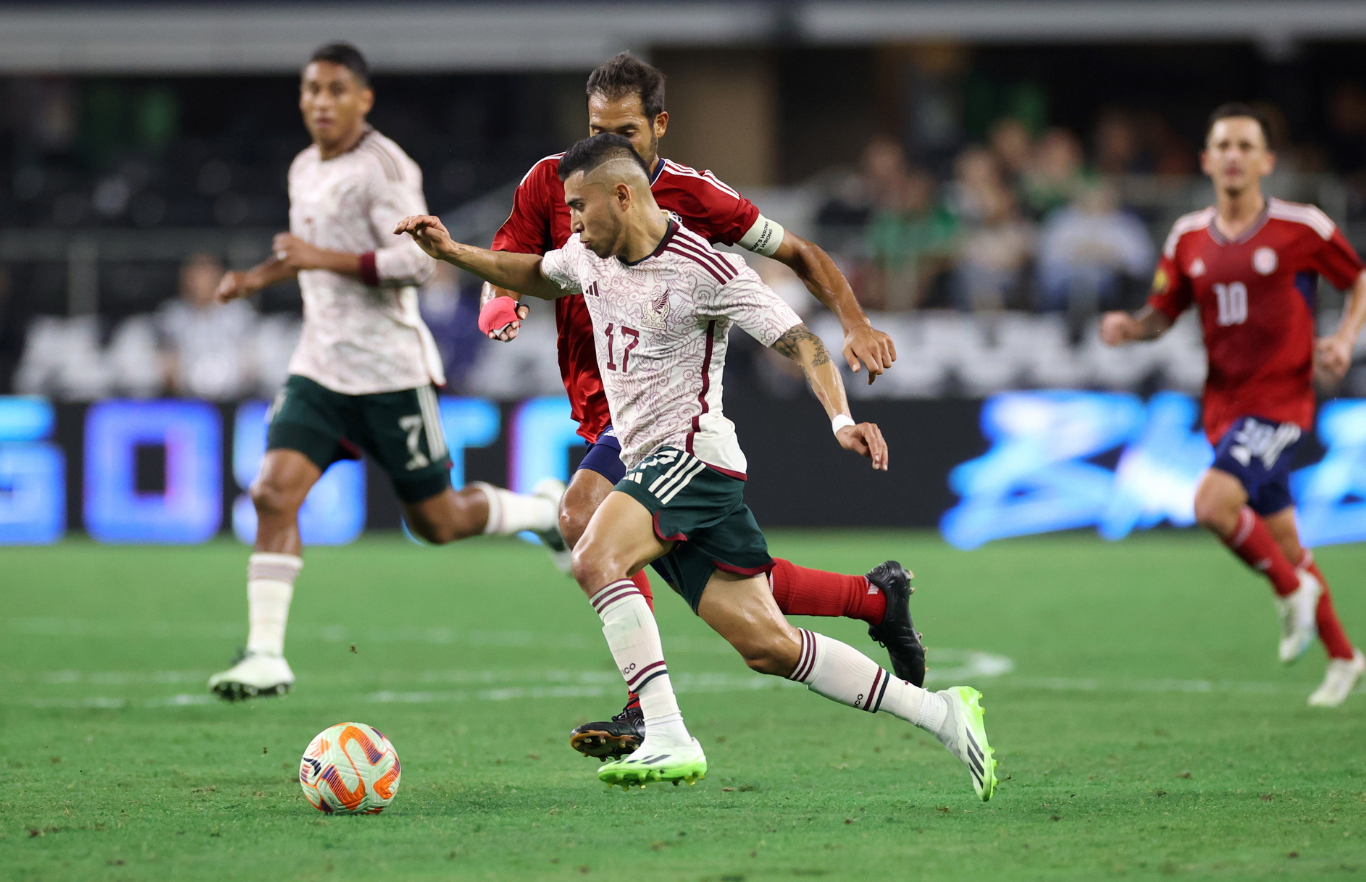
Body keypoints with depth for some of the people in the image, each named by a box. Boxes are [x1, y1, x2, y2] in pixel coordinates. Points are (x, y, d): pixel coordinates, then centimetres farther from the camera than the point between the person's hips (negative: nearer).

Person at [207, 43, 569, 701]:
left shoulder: (381, 168, -13)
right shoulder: (305, 170, 12)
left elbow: (419, 262, -22)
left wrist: (324, 259, -24)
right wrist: (261, 276, 15)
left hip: (389, 369, -6)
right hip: (319, 368, 6)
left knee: (436, 522, 4)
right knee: (274, 491, -14)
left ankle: (546, 512, 32)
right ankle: (265, 655, -13)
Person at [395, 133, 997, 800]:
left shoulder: (704, 270, -14)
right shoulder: (589, 255, 9)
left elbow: (799, 342, -14)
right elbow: (535, 276, 31)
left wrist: (841, 420, -28)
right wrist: (451, 252, 22)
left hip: (692, 452, -7)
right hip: (650, 463, 7)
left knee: (595, 560, -29)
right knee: (768, 647, 3)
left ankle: (667, 739, -32)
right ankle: (942, 713, 10)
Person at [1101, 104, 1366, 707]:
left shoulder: (1302, 228, -7)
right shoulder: (1188, 238, 5)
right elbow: (1161, 314, 12)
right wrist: (1127, 327, -10)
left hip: (1281, 397, -5)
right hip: (1224, 403, 5)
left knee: (1214, 503, -25)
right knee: (1280, 539, 12)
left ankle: (1293, 589, 0)